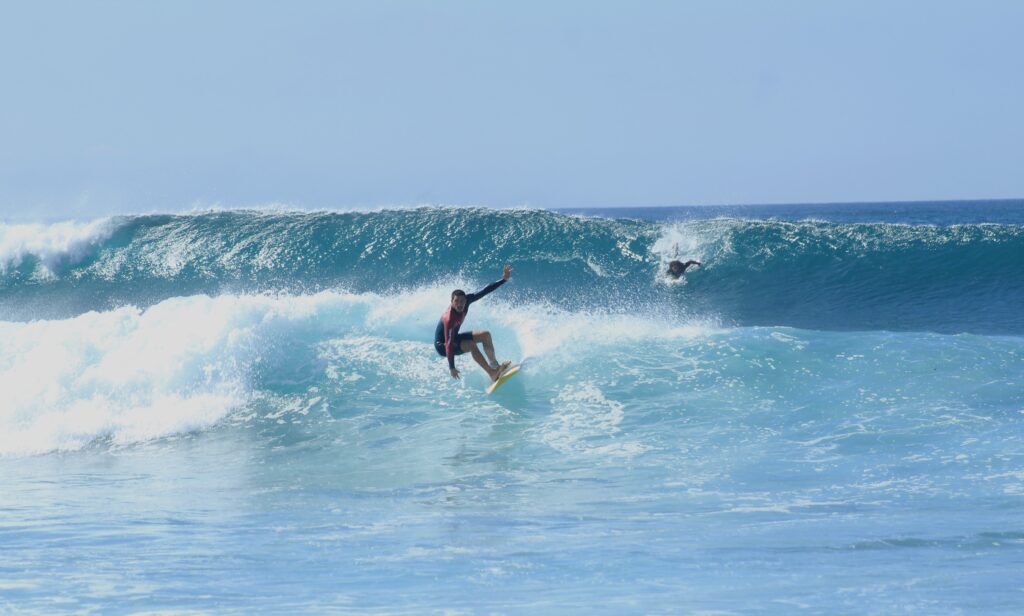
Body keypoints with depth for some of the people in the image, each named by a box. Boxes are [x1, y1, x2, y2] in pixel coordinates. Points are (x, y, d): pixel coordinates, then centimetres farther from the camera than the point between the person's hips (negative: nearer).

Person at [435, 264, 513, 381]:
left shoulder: (466, 299, -17)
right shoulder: (450, 318, -37)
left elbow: (484, 291, -11)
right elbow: (449, 344, -38)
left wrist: (503, 279, -14)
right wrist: (451, 367, -39)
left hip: (454, 338, 9)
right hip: (442, 345, -9)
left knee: (486, 335, 4)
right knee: (471, 345, -32)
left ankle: (494, 365, 8)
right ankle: (493, 374, -34)